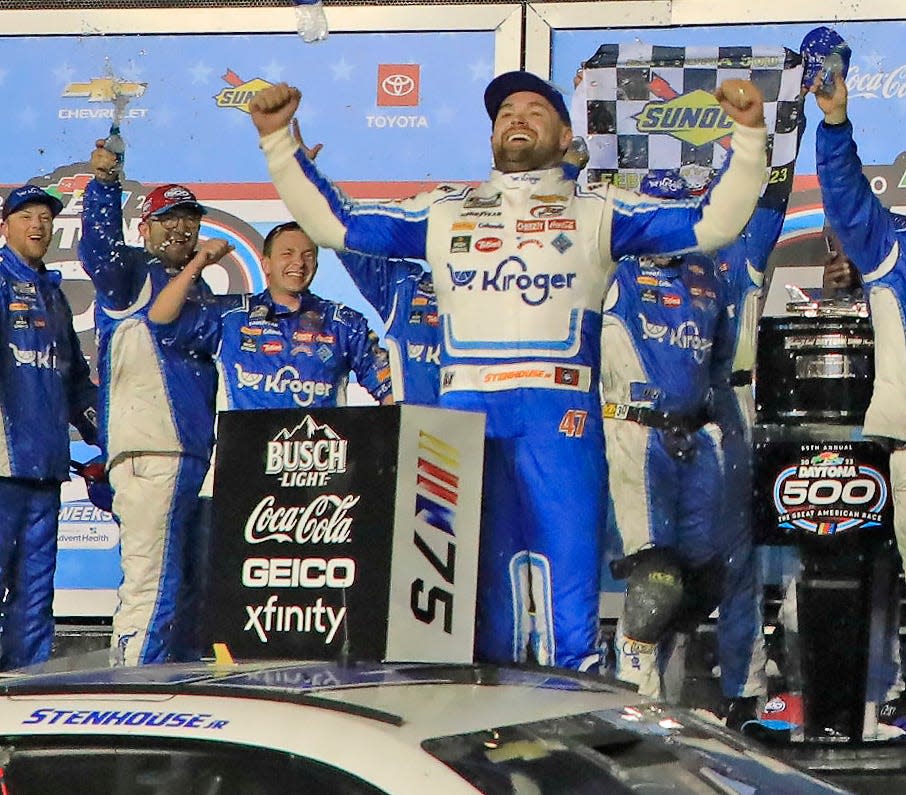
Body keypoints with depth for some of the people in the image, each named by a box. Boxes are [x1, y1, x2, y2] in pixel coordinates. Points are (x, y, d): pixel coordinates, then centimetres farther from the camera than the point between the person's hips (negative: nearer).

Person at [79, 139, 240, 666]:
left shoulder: (201, 292, 24)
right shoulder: (132, 273, 1)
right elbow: (101, 250, -20)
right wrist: (106, 185, -31)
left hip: (197, 453, 9)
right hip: (149, 451, -9)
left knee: (188, 590, 12)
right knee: (152, 584, -14)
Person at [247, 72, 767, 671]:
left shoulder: (598, 213, 16)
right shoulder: (443, 212, 23)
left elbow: (711, 223, 9)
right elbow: (335, 223, 21)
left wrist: (749, 137, -3)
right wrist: (279, 141, 16)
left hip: (558, 414, -2)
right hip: (464, 412, 2)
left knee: (569, 594, -9)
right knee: (472, 586, 2)